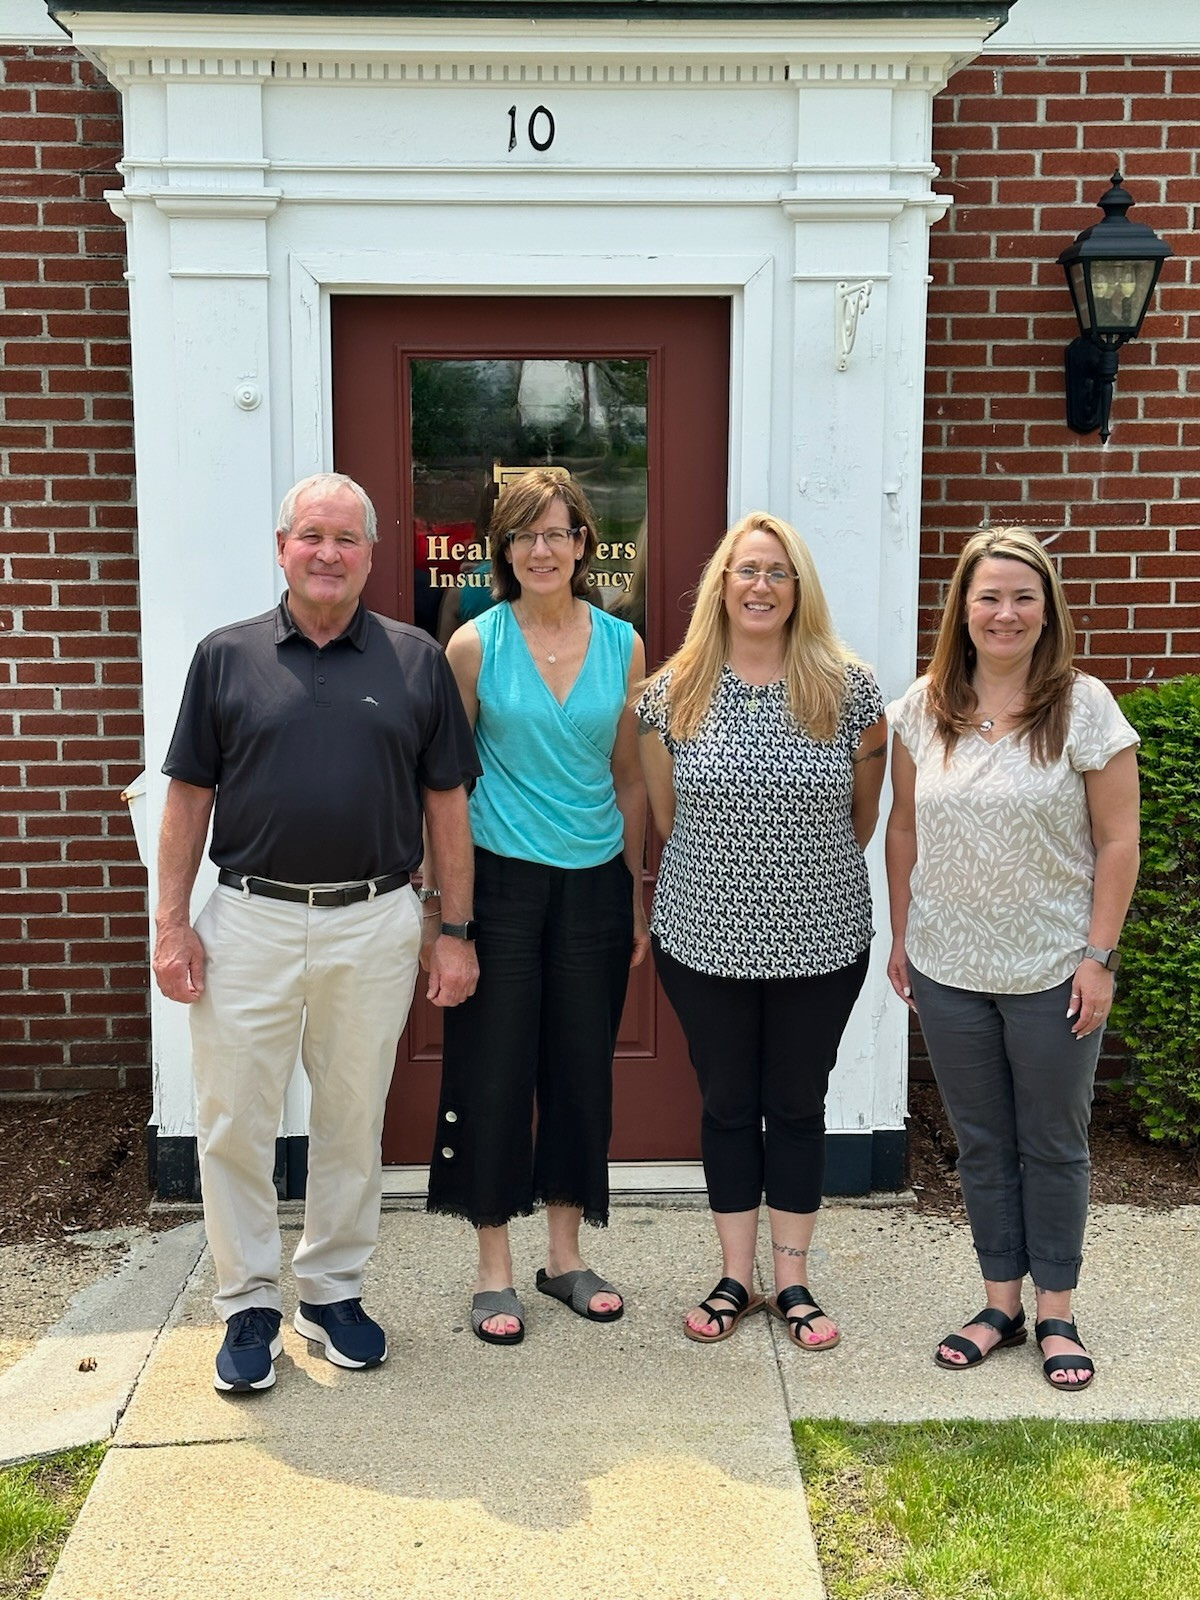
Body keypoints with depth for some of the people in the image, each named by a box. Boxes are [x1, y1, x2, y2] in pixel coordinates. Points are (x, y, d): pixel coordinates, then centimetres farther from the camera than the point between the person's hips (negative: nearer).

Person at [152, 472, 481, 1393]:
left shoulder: (417, 662, 3)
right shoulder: (227, 657, 3)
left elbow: (446, 801, 5)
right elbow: (190, 796, 5)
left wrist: (456, 930, 2)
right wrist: (173, 922, -1)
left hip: (375, 923, 1)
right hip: (250, 920, 0)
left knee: (353, 1122, 12)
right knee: (235, 1124, 5)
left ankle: (334, 1291, 29)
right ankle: (250, 1306, 22)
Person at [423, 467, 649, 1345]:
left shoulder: (623, 646, 4)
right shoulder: (476, 644, -4)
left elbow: (629, 778, 10)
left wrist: (636, 898, 10)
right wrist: (438, 893, -5)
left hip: (595, 882, 3)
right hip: (502, 879, -3)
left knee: (582, 1068, 11)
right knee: (493, 1073, 2)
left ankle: (567, 1255, 27)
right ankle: (495, 1271, 17)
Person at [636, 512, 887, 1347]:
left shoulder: (849, 689, -7)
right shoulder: (673, 691, -4)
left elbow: (864, 814, 5)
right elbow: (666, 814, 7)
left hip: (821, 941, 0)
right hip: (705, 938, 1)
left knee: (798, 1105, 12)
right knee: (728, 1105, 12)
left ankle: (793, 1281, 26)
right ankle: (736, 1278, 27)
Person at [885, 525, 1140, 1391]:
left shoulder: (1084, 706, -8)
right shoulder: (925, 708, 0)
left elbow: (1118, 841, -7)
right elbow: (905, 829, 7)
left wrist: (1100, 955, -11)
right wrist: (901, 936, 6)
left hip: (1054, 970, -3)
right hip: (949, 969, 3)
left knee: (1054, 1146, 10)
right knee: (982, 1144, 14)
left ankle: (1058, 1315, 25)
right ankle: (1001, 1304, 28)